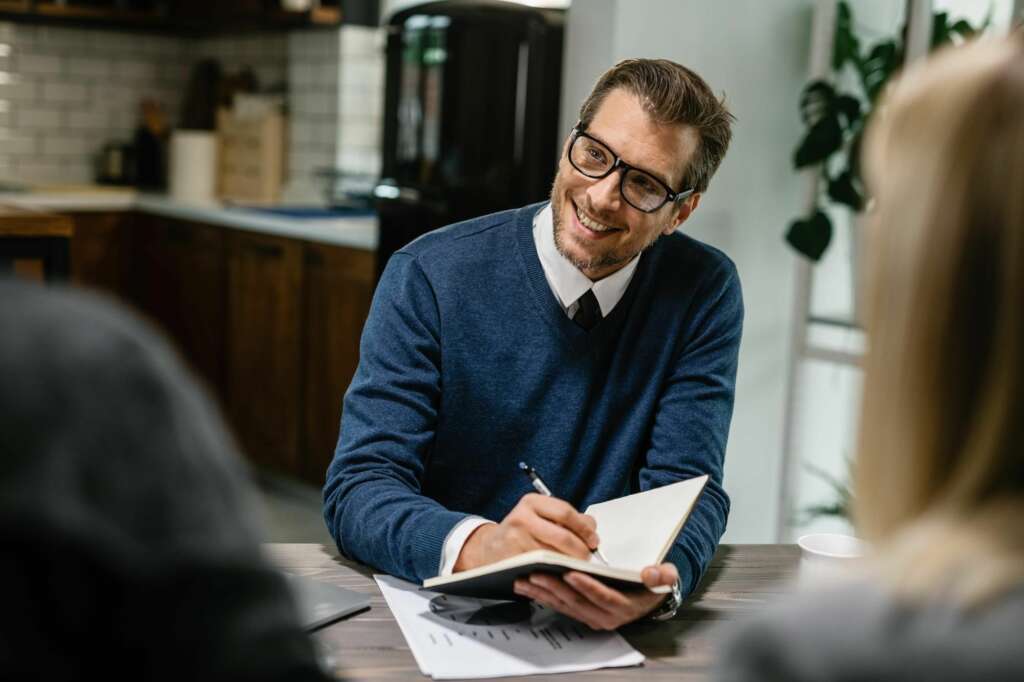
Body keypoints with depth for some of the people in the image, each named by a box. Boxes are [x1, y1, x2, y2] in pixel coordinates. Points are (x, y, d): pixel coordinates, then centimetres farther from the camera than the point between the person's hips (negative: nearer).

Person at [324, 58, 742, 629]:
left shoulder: (704, 294, -4)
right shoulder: (427, 279, -10)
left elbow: (687, 487, -7)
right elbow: (359, 488, -15)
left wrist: (655, 583, -30)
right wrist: (480, 545, -35)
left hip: (602, 623, 3)